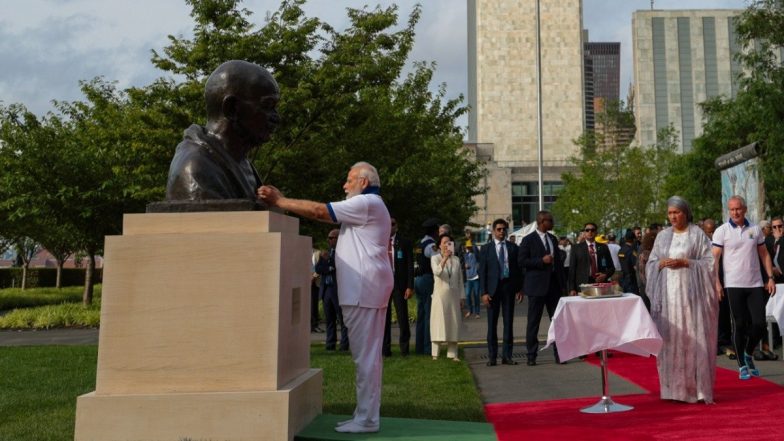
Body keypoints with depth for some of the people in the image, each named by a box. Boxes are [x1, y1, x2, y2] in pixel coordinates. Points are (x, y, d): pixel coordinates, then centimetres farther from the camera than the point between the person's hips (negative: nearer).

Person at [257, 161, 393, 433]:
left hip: (364, 290, -11)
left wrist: (279, 201, -8)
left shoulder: (367, 203, -10)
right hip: (366, 289, 11)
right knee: (368, 354, 13)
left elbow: (320, 211, -13)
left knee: (365, 355, -7)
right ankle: (366, 414, 20)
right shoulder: (368, 205, 25)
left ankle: (366, 419, -2)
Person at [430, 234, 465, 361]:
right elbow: (437, 272, -21)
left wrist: (461, 297, 10)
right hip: (440, 295, -4)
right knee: (439, 323, -5)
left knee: (453, 323, 4)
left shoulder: (456, 259, 10)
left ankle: (452, 353, 10)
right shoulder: (435, 258, -1)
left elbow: (460, 279, 13)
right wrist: (445, 258, -31)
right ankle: (435, 353, -3)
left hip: (453, 295, 4)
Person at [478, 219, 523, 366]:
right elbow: (482, 272, 0)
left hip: (509, 287, 2)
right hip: (493, 288, -1)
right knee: (492, 323, 2)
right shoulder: (486, 249, 3)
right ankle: (492, 356, 9)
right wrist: (484, 292, -8)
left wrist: (519, 288, 1)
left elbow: (518, 269, 9)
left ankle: (507, 355, 11)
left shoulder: (513, 247, 8)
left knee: (508, 322, 5)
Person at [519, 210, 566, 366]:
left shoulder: (553, 239, 14)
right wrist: (542, 261, -17)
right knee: (533, 322, 1)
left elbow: (558, 260, 19)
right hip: (537, 285, -5)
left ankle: (559, 353, 11)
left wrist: (563, 282, 13)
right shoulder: (528, 240, -5)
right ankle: (531, 355, 9)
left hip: (554, 284, 5)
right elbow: (521, 261, -9)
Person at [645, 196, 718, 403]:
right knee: (670, 340, 1)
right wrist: (662, 263, -7)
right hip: (667, 294, 3)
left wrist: (685, 263, -12)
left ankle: (696, 387, 3)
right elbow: (651, 263, 14)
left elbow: (708, 262, -1)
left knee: (692, 338, -5)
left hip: (690, 294, -3)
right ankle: (674, 387, 8)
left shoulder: (698, 234, 3)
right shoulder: (662, 236, 13)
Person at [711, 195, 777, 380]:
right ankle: (742, 365, 14)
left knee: (759, 324, -1)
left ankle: (748, 354, 25)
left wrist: (770, 277, 4)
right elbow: (714, 258, -7)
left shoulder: (755, 230, 8)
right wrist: (716, 282, -17)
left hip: (755, 284, 3)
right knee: (739, 325, 2)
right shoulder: (722, 231, -3)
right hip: (734, 285, -3)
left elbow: (764, 255, 12)